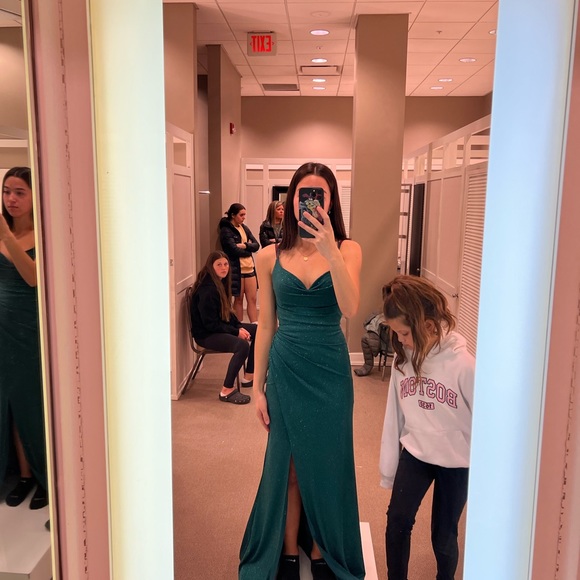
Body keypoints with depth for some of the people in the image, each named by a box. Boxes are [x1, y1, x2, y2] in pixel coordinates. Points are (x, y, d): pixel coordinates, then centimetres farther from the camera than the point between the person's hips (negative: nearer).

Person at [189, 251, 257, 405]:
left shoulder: (221, 283, 6)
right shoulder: (207, 289, -23)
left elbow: (227, 313, 12)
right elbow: (210, 324, -24)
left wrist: (240, 327, -4)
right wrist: (236, 331, -19)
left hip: (220, 327, 10)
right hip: (206, 334, -10)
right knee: (242, 345, -31)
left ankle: (248, 376, 17)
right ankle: (227, 390, -21)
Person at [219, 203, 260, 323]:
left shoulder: (244, 228, 13)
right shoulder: (226, 230, -7)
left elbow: (256, 245, 4)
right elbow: (234, 250, -18)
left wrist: (245, 246, -14)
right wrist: (249, 250, -4)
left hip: (249, 268, 6)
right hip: (236, 269, -6)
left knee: (253, 299, 4)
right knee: (239, 300, 4)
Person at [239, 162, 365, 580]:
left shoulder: (347, 250, -5)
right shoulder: (270, 257, -2)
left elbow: (350, 308, -21)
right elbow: (266, 326, 3)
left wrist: (330, 251, -32)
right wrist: (258, 386, 4)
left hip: (330, 371, -1)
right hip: (285, 370, 1)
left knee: (326, 465, 13)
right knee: (287, 464, 14)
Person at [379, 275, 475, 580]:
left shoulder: (462, 364, -22)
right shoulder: (402, 359, -8)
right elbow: (394, 415, 0)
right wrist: (389, 468, 6)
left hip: (456, 460, -3)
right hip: (415, 452, 3)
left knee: (443, 535, 10)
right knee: (397, 520, 0)